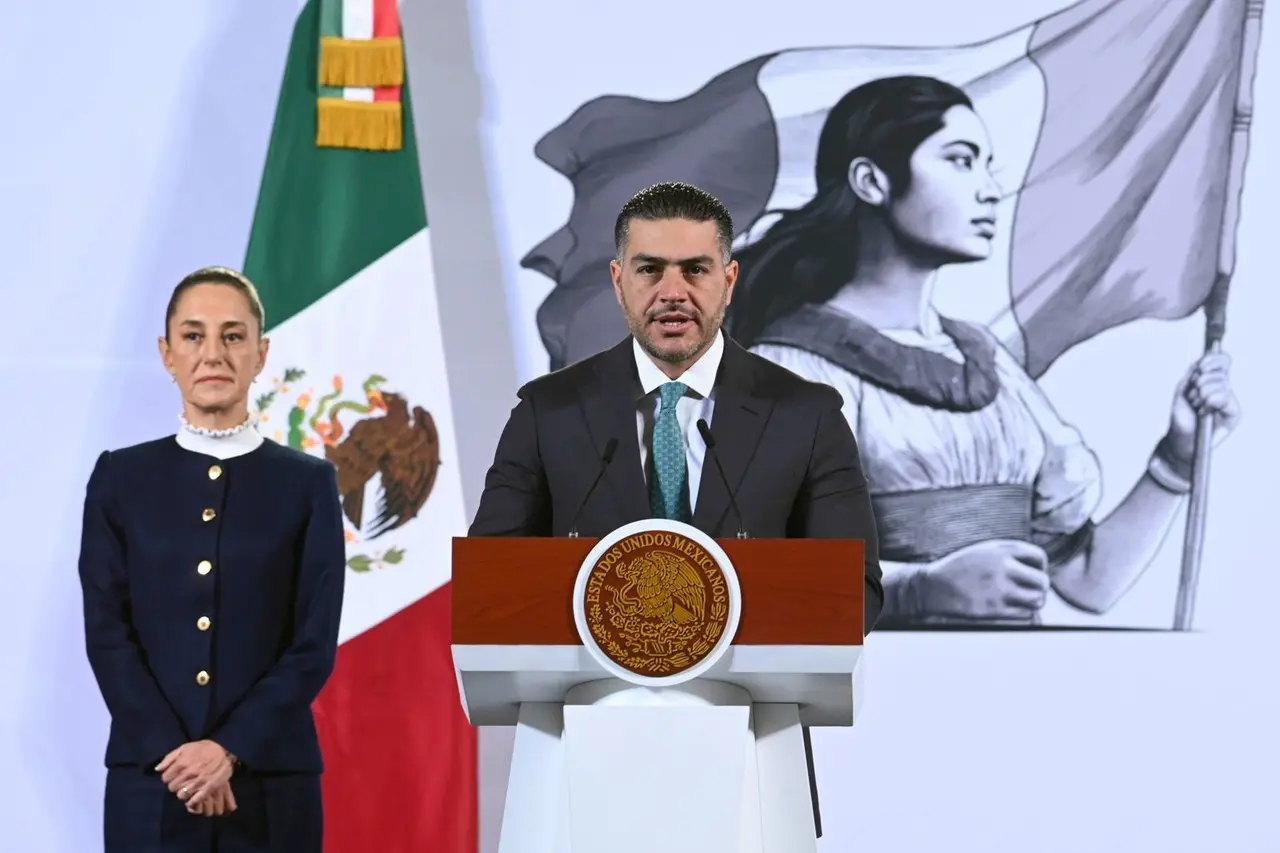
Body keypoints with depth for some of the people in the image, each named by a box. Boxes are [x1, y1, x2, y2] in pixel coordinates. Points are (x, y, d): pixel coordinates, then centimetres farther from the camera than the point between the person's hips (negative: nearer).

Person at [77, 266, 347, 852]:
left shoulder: (307, 483, 6)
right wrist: (174, 754, -12)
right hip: (149, 784, 0)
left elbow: (316, 643, -1)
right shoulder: (121, 478, 7)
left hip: (272, 785, 0)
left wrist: (230, 749, -13)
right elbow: (107, 633, 1)